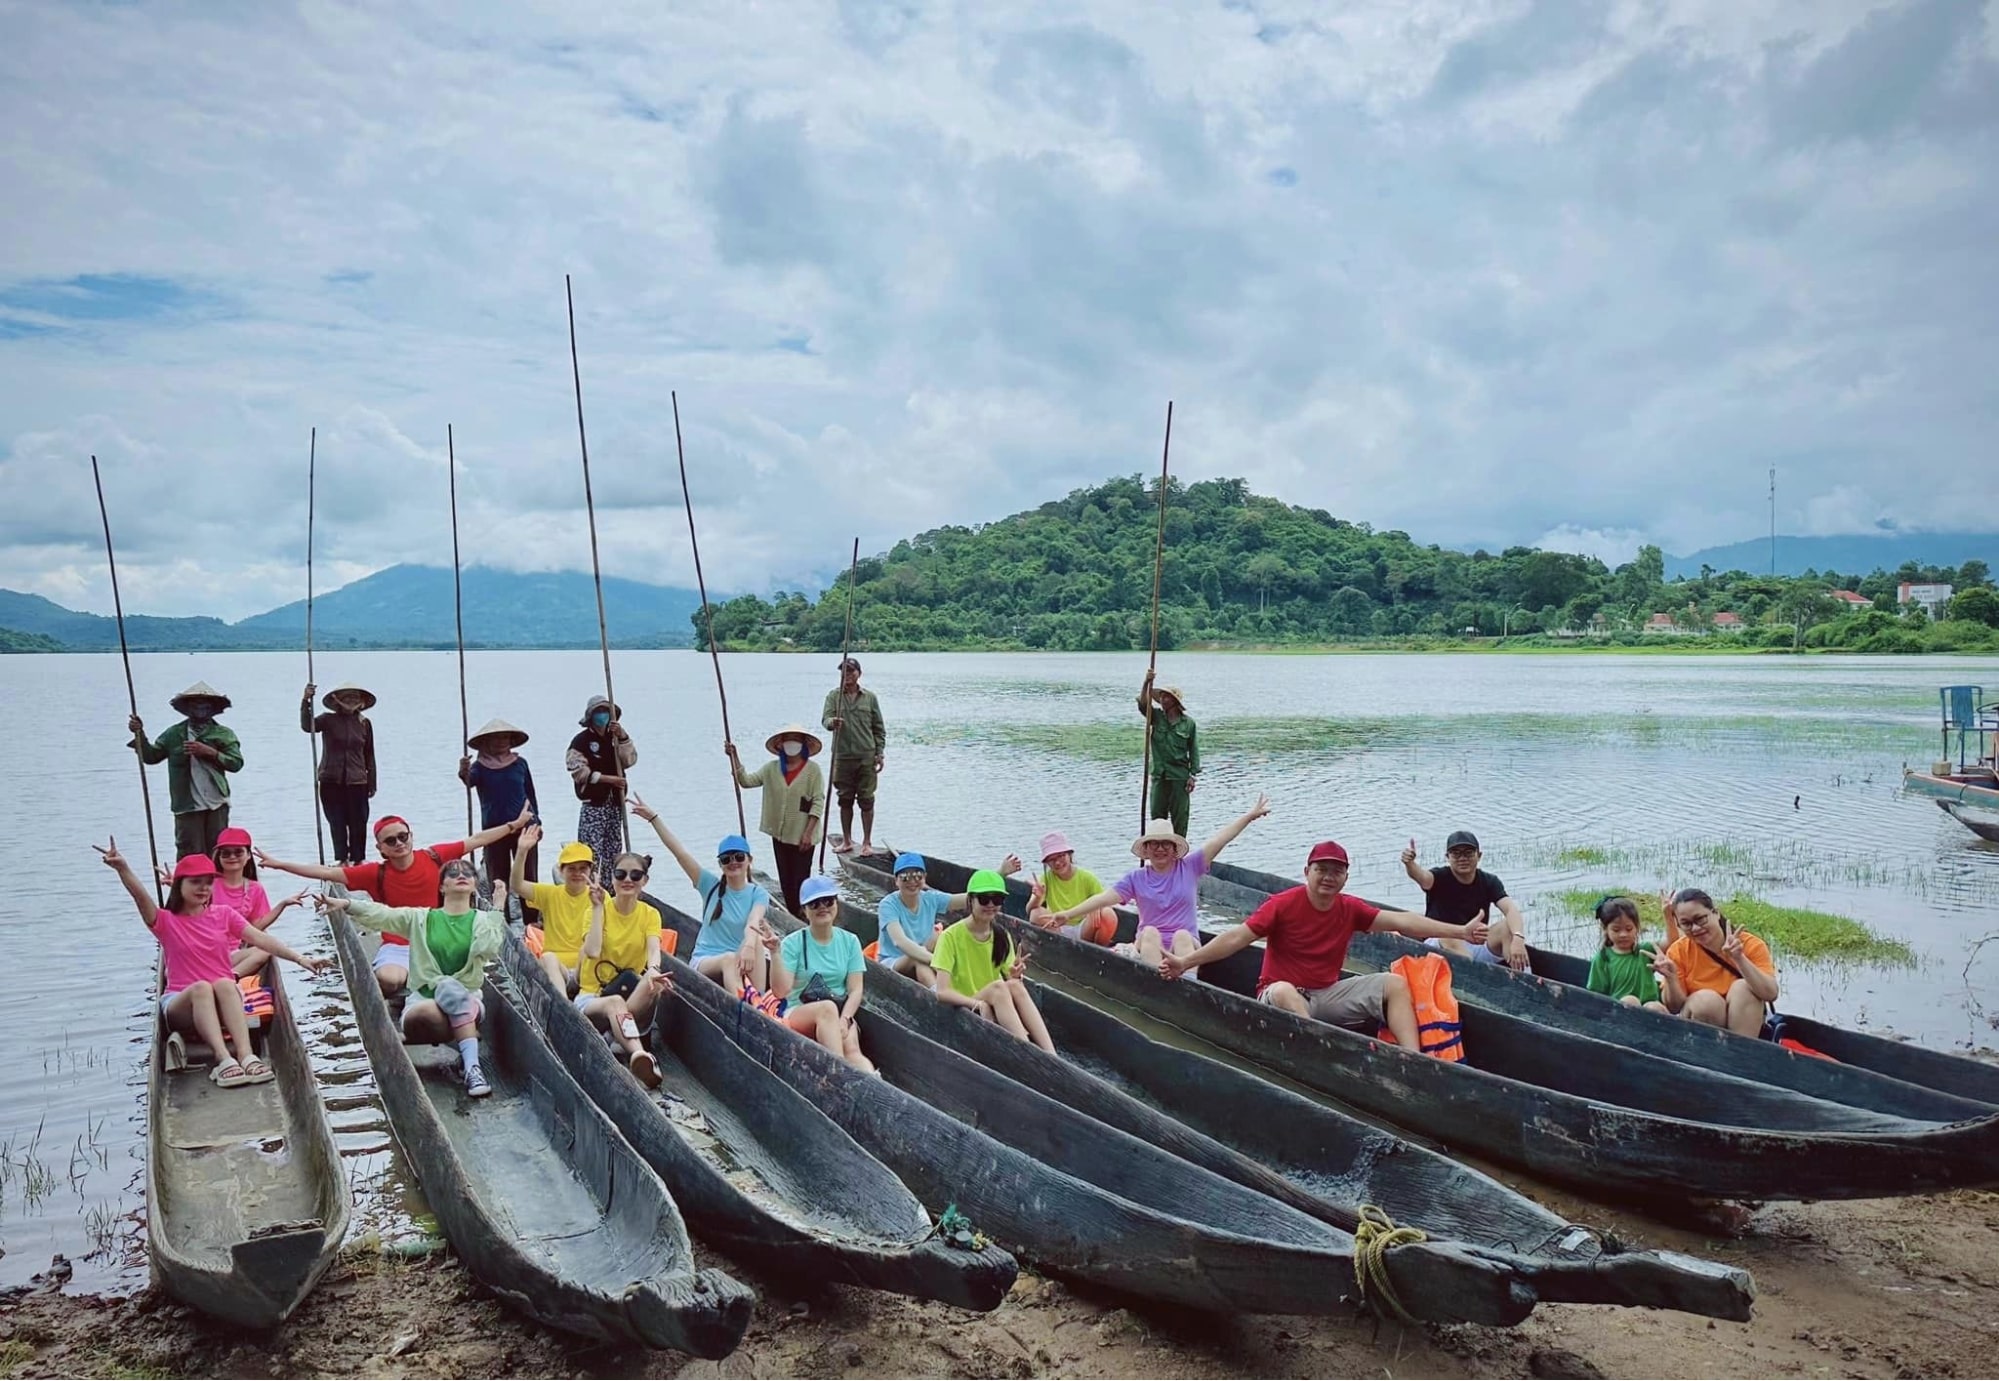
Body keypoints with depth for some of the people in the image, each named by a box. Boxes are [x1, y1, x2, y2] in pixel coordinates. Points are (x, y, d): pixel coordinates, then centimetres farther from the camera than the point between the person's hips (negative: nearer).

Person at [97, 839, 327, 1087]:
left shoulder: (224, 914, 9)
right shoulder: (165, 921, 3)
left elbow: (261, 939, -1)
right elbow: (141, 897, -16)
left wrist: (299, 958, -15)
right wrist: (123, 869, -36)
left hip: (225, 1002, 1)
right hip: (180, 1004, -1)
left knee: (224, 983, -34)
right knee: (201, 987, -35)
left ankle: (246, 1056, -49)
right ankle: (223, 1060, -50)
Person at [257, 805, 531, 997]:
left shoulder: (433, 856, -1)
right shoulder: (377, 874, -2)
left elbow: (477, 840, 5)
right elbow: (328, 873, -4)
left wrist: (514, 825, 8)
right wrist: (279, 864, -9)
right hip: (398, 947, -1)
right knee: (388, 980, -35)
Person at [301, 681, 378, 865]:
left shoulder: (364, 724, 5)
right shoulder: (328, 720, 1)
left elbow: (369, 755, 10)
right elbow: (307, 726, -18)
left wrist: (372, 783, 11)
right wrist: (306, 701, -32)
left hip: (357, 782, 1)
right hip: (331, 781, -1)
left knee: (358, 823, 1)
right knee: (337, 823, 3)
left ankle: (359, 859, 11)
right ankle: (341, 859, 10)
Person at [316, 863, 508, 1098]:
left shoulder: (482, 920, 6)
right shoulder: (421, 918, 9)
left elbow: (489, 949, -14)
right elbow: (381, 914, -5)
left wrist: (498, 908, -13)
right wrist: (346, 904, -21)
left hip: (466, 999, 0)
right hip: (424, 999, 0)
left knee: (450, 987, -37)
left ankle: (472, 1066, -35)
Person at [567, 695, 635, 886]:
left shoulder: (614, 738, 12)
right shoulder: (581, 741, -4)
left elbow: (629, 760, -1)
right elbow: (579, 772, -12)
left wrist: (622, 736, -12)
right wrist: (608, 779, -15)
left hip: (615, 803, 6)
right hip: (593, 804, -6)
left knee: (613, 852, 10)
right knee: (591, 852, -13)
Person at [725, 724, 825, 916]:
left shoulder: (813, 769, -7)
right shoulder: (772, 768, 6)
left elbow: (818, 803, -10)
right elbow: (747, 780, -1)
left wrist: (808, 833, -14)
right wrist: (734, 757, -13)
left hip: (802, 837, -5)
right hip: (780, 835, 5)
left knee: (801, 881, -3)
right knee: (785, 882, 11)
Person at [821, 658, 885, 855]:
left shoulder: (870, 697, 7)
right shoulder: (833, 696, 6)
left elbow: (879, 728, 9)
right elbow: (825, 718, -8)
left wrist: (880, 753, 3)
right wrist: (832, 722, -31)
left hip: (867, 757, -1)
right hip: (842, 757, 1)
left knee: (867, 800, 0)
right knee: (845, 800, 8)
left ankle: (867, 842, 7)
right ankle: (847, 840, 18)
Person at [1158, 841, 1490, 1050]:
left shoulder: (1350, 909, 2)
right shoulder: (1283, 904, -13)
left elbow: (1401, 921, -2)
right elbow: (1238, 937, -18)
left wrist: (1461, 932, -7)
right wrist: (1186, 962, -26)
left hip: (1327, 995, 6)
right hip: (1281, 996, -5)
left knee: (1395, 983, -7)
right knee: (1284, 991, -40)